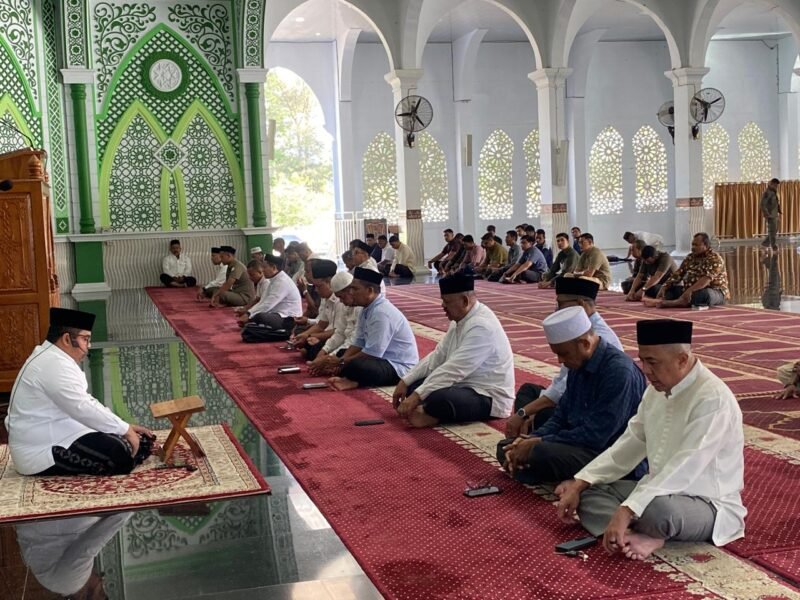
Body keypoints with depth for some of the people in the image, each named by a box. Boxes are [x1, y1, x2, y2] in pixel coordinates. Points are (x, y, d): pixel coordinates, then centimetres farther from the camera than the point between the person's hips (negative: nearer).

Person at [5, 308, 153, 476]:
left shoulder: (54, 359, 15)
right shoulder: (55, 364, -20)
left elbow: (85, 402, 16)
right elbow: (83, 408, -26)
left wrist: (126, 428, 8)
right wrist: (125, 429, -18)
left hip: (51, 438, 11)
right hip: (41, 453, -11)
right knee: (118, 454, -23)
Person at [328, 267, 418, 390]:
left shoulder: (382, 313, -24)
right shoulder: (367, 310, 5)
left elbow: (372, 353, -25)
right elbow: (359, 343, 11)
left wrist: (343, 363, -14)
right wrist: (341, 360, -5)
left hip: (400, 368, -10)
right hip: (382, 360, 10)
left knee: (354, 366, -34)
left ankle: (354, 381, -6)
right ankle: (352, 379, -10)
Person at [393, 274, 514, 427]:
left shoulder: (481, 326, -24)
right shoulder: (460, 320, 7)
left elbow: (454, 369, -29)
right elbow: (437, 356, 9)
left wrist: (417, 396, -29)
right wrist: (405, 381, 0)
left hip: (490, 398, -10)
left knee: (437, 398, -35)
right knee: (414, 385, 3)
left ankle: (433, 414, -8)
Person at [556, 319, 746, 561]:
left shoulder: (712, 398, -23)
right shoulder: (657, 390, 4)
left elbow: (684, 469, -31)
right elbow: (630, 444, 9)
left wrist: (627, 510, -36)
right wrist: (579, 484, 0)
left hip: (709, 505, -9)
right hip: (663, 491, 9)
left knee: (657, 509, -40)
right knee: (589, 492, -1)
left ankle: (632, 536, -8)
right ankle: (643, 537, -24)